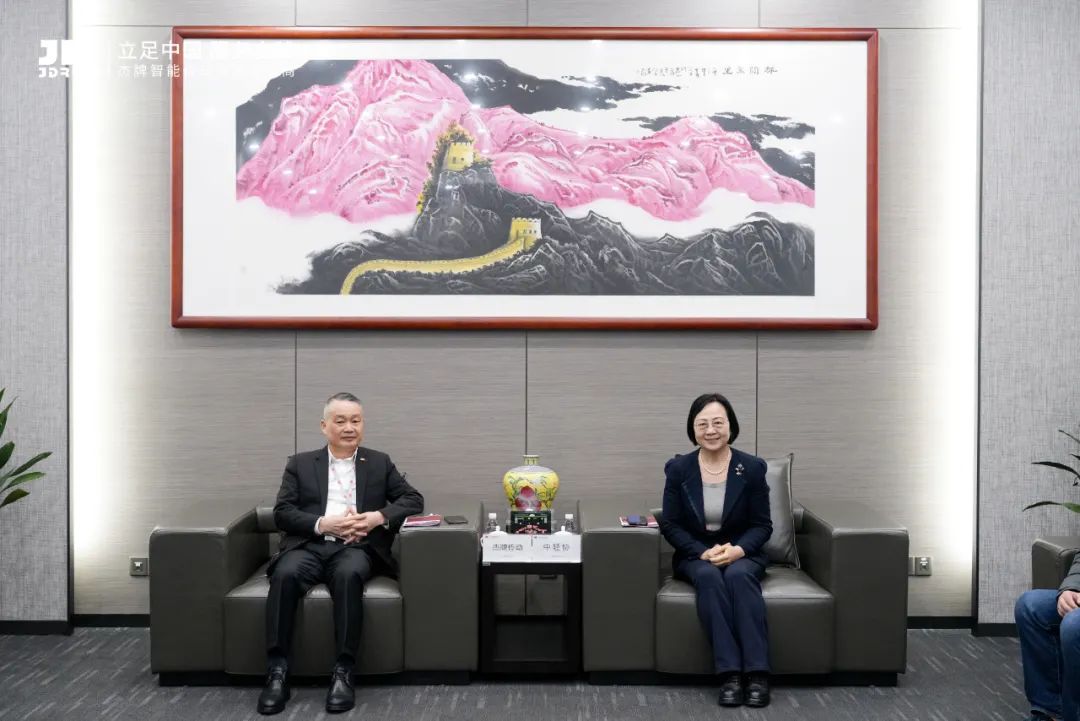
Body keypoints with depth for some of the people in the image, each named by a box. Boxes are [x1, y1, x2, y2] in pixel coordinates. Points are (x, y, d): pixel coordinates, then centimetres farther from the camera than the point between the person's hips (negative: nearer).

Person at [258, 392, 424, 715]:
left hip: (356, 547, 0)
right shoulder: (300, 464, 16)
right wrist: (323, 524, -12)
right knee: (285, 574, -33)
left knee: (349, 575, -36)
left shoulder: (380, 463, 18)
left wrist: (378, 517, -9)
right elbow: (282, 513, 5)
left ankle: (343, 672, -32)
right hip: (309, 545, 1)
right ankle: (277, 671, -27)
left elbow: (414, 499, 10)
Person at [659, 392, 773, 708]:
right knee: (709, 576, -33)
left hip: (742, 553, 0)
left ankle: (757, 673, -34)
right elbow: (670, 524, -2)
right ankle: (730, 673, -36)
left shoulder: (752, 468, -4)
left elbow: (762, 525, -1)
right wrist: (704, 552, -17)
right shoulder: (678, 468, -3)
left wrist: (739, 549, -21)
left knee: (738, 575, -34)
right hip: (695, 555, 0)